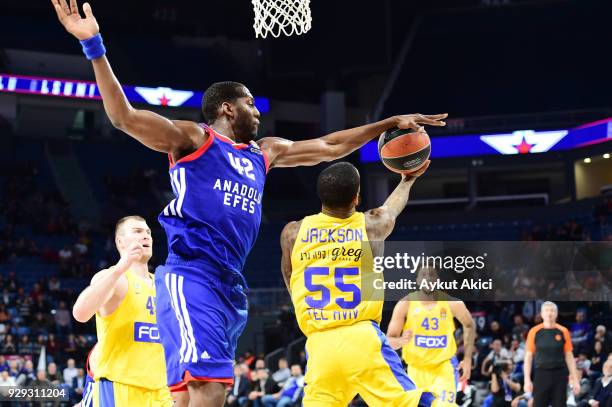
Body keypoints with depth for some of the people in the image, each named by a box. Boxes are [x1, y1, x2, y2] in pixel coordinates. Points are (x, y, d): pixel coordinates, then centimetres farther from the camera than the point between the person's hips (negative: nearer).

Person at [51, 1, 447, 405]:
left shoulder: (264, 153, 26)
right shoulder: (192, 138, 4)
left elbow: (330, 146, 33)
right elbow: (125, 117, -9)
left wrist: (392, 123, 34)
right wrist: (94, 46, -18)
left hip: (231, 285, 8)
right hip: (191, 277, -8)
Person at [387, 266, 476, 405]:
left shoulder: (452, 303, -10)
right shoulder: (405, 304, -11)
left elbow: (469, 325, 10)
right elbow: (389, 341, -9)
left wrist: (467, 358, 4)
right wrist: (402, 341, -33)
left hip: (444, 366, -2)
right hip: (417, 368, 2)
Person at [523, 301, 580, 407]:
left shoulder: (563, 332, 2)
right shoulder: (534, 332, 0)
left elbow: (569, 357, 5)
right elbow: (528, 357, 3)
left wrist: (575, 379, 0)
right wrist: (527, 380, -4)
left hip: (559, 375, 1)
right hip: (541, 375, -1)